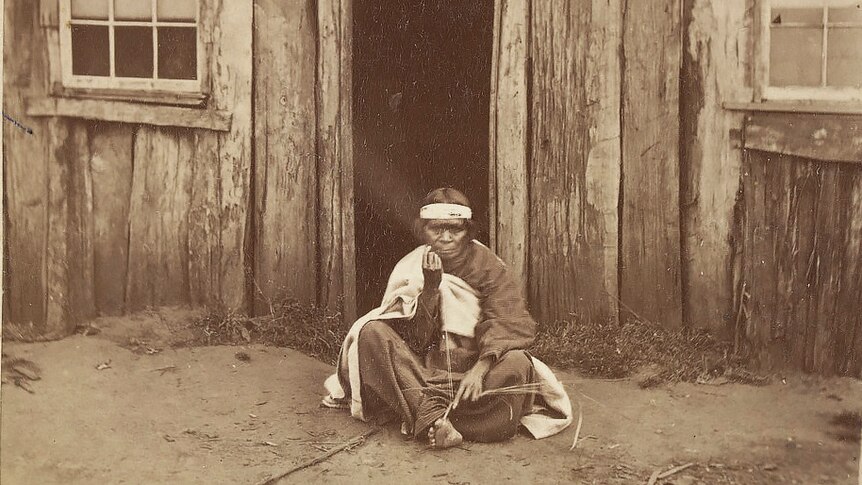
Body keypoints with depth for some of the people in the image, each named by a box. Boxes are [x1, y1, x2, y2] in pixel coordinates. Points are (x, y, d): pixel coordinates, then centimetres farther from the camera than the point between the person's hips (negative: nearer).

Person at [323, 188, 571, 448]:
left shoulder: (488, 266, 0)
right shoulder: (410, 268, 3)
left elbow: (513, 324, -14)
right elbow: (414, 340, -7)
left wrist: (481, 367, -31)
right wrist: (430, 288, -20)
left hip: (471, 370, -1)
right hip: (422, 373, 1)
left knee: (516, 364, -33)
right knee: (372, 332, -22)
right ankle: (431, 412, -37)